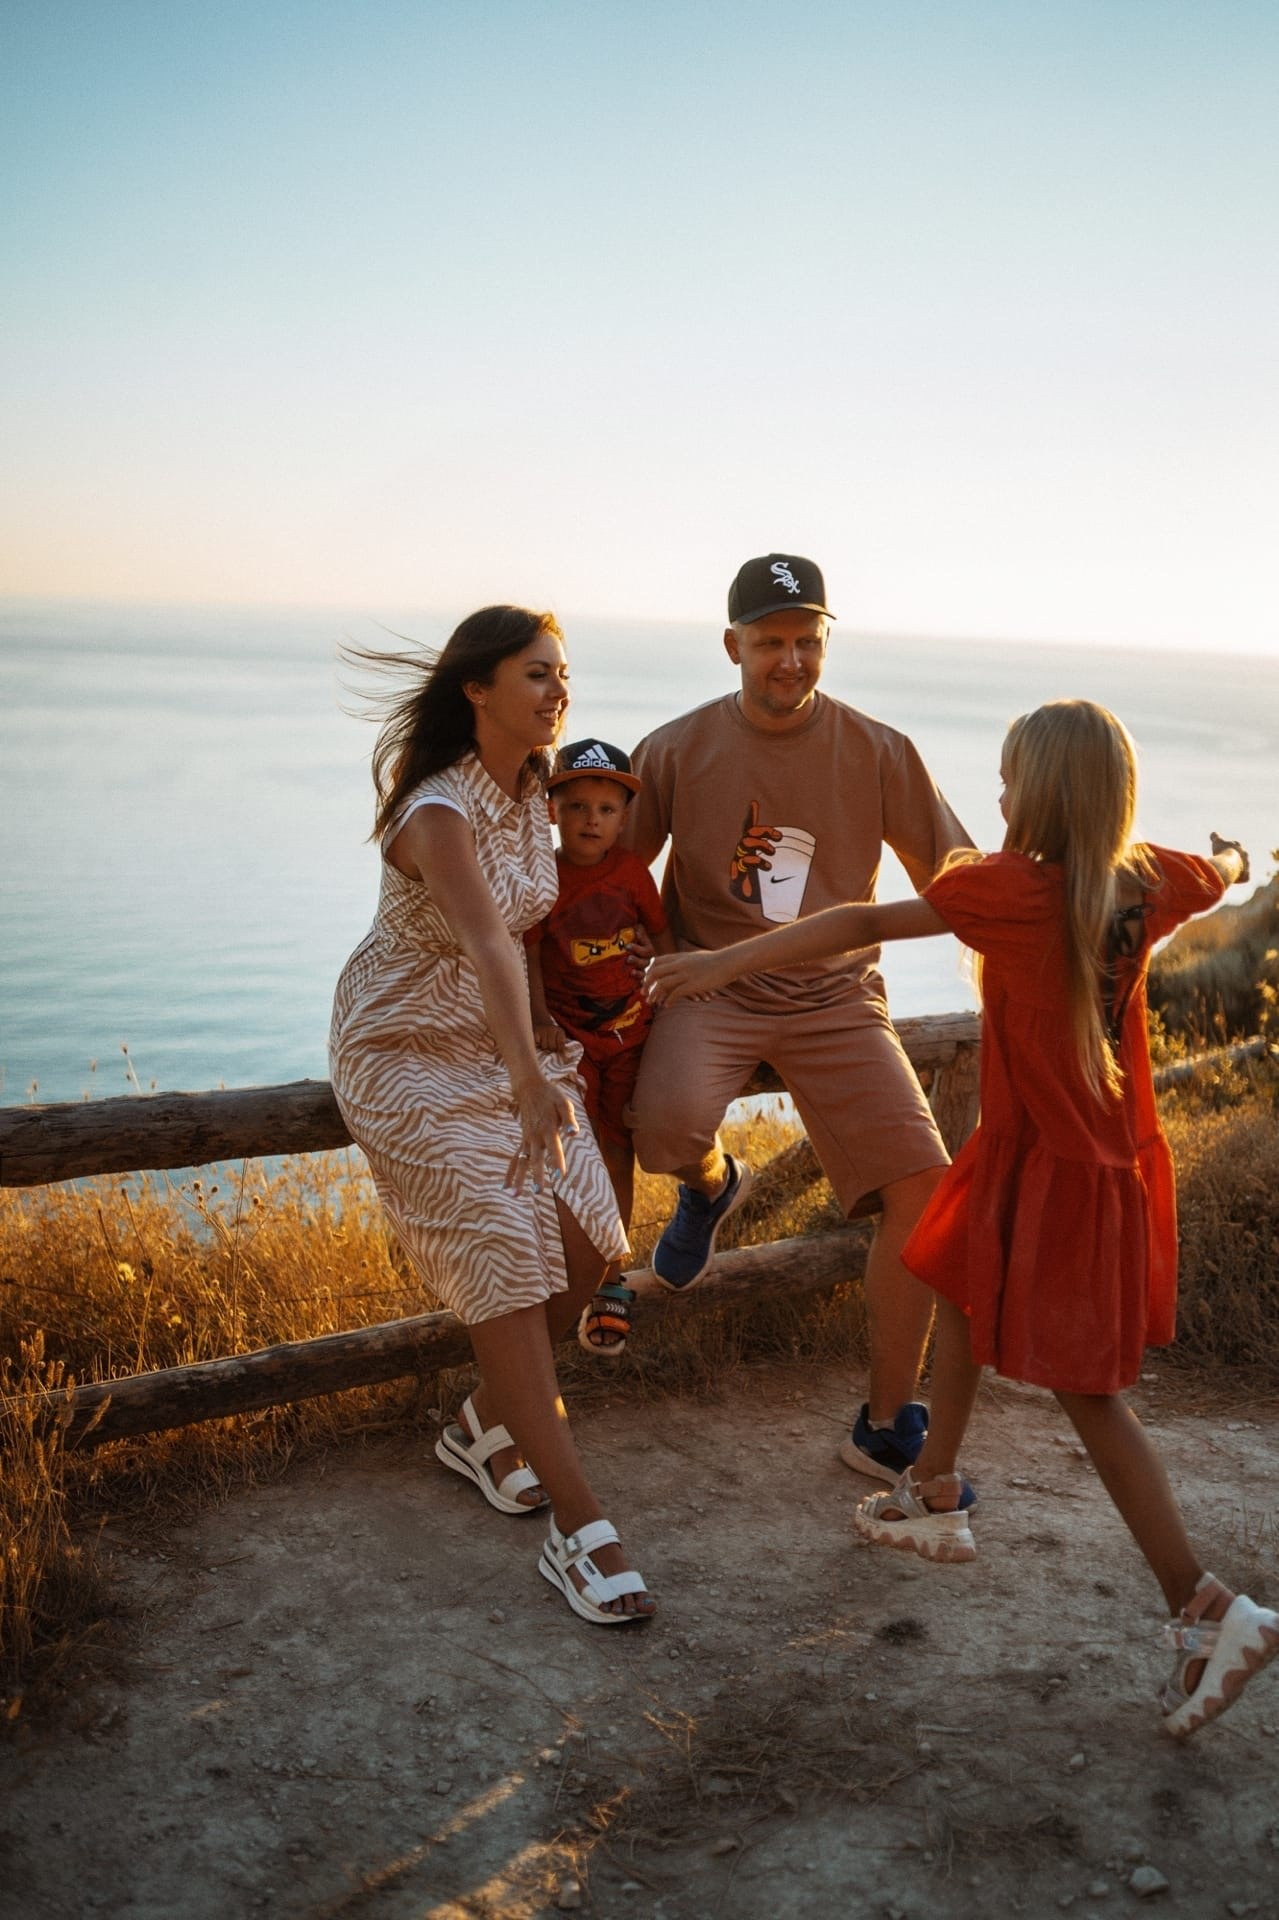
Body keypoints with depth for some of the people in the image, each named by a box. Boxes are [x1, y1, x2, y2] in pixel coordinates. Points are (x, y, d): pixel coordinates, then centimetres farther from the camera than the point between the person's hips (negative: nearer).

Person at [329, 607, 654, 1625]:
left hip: (501, 1040, 8)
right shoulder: (439, 813, -24)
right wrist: (529, 1078, -54)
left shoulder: (533, 790, 2)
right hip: (408, 1052, -7)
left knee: (586, 1248, -1)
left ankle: (485, 1429, 23)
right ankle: (578, 1529, -9)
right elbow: (485, 942, -42)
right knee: (508, 1263, -14)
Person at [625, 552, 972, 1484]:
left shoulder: (879, 752, -2)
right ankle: (713, 1183, 11)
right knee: (668, 1127, -33)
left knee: (924, 1184, -12)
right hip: (712, 982, -1)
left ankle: (886, 1426, 7)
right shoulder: (677, 751, -3)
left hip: (835, 996, 2)